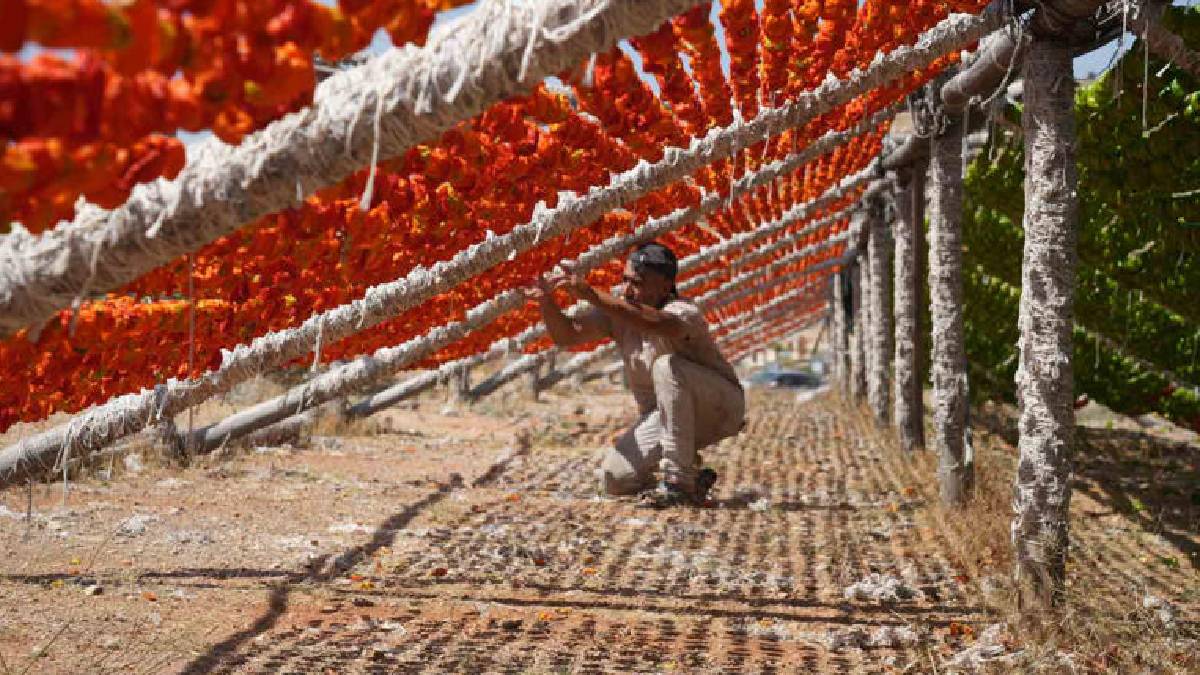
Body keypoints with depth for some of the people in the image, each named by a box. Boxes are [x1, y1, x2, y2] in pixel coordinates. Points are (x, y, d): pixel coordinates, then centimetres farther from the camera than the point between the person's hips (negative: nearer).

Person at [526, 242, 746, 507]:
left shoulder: (684, 311, -28)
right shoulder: (617, 303, -7)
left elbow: (659, 324, -52)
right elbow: (567, 335, -12)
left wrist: (591, 295, -56)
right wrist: (547, 302, -31)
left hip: (720, 408, -6)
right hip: (664, 417, 6)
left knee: (668, 366, -35)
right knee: (613, 478, -13)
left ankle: (680, 482, -27)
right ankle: (690, 474, 12)